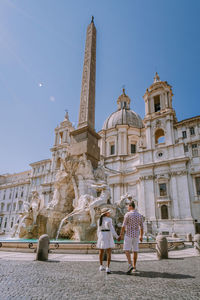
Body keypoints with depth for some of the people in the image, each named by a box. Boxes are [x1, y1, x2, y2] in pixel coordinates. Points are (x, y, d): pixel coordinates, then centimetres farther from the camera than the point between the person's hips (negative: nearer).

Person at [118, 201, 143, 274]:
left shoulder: (127, 214, -12)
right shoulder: (140, 215, 4)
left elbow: (124, 226, -14)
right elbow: (141, 227, 9)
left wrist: (121, 235, -9)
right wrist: (141, 236, 19)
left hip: (128, 234, -5)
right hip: (136, 235, 5)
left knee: (127, 250, -1)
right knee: (135, 251, 12)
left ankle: (130, 265, -18)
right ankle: (134, 267, 17)